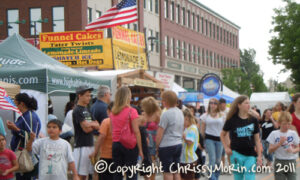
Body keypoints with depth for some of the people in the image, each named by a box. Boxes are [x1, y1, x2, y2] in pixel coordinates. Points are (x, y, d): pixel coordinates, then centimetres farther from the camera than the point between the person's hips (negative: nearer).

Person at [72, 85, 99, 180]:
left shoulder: (87, 110, 17)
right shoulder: (77, 110, -11)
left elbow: (97, 126, 12)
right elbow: (85, 129, -16)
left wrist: (90, 124, -8)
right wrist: (94, 124, 2)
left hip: (90, 145, 9)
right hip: (81, 146, -9)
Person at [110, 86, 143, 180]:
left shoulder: (113, 112, 6)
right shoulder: (131, 111, -10)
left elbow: (112, 130, 3)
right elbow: (136, 132, -12)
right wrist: (140, 149, -8)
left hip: (115, 144, 5)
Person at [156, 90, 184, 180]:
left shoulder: (166, 114, -15)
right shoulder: (180, 112, 10)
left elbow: (160, 133, -13)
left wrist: (157, 146, -4)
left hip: (167, 146, -8)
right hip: (178, 144, 8)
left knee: (168, 172, -1)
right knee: (176, 171, 13)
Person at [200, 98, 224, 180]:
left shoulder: (222, 116, 7)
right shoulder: (206, 116, 5)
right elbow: (202, 129, 8)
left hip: (219, 139, 2)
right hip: (209, 138, -2)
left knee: (218, 160, 7)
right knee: (212, 159, -11)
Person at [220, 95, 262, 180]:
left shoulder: (253, 120, 3)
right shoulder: (232, 120, -2)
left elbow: (257, 139, 7)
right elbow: (222, 135, 11)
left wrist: (259, 155, 3)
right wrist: (226, 147, 0)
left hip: (250, 155, 1)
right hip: (237, 153, -1)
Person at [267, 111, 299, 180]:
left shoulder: (293, 133, 1)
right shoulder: (274, 134, -2)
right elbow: (270, 150, -4)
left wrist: (293, 150, -15)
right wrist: (280, 143, -17)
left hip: (291, 161, 1)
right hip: (279, 162, -1)